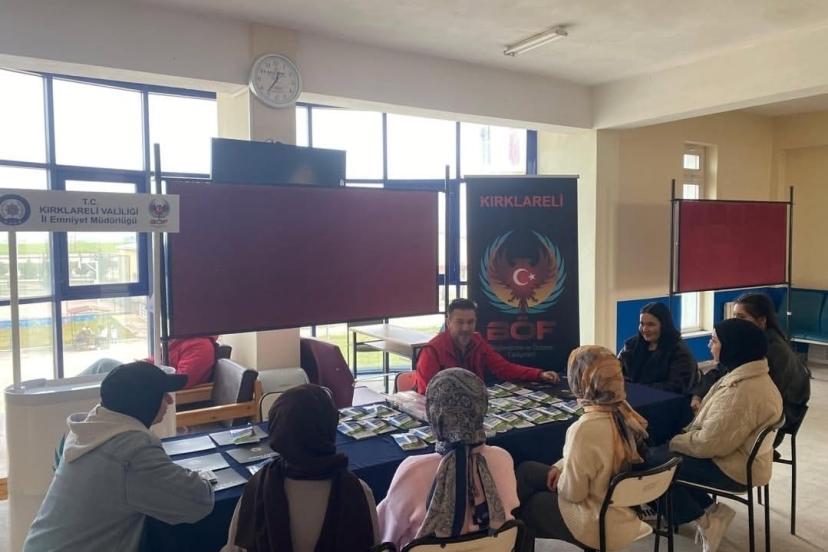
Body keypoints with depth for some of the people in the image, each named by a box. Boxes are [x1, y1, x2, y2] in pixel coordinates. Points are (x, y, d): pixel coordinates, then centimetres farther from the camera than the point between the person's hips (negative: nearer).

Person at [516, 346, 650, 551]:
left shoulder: (586, 428, -34)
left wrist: (558, 481, -2)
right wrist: (561, 466, 4)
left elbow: (572, 492, -22)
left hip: (599, 526, -7)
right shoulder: (625, 412, -8)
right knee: (527, 469, 16)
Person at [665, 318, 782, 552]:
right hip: (734, 455, 10)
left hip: (734, 469, -10)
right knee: (663, 454, 9)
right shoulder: (747, 376, 4)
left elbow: (710, 444, -28)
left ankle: (704, 520, 4)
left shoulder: (743, 392, -31)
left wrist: (674, 442, -12)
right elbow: (713, 426, 14)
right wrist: (685, 434, 3)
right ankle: (709, 510, 11)